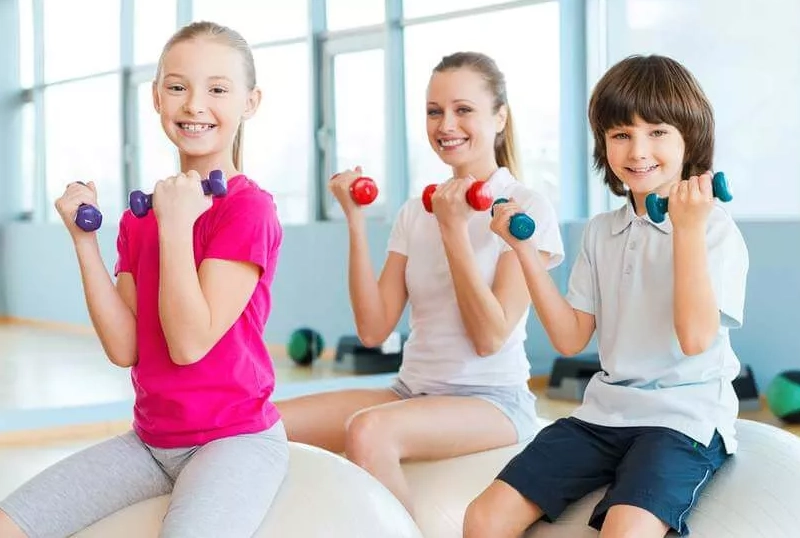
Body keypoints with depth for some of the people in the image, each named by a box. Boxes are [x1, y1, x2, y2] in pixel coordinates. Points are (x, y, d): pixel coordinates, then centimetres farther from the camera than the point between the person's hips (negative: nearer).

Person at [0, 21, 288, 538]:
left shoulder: (249, 208, -11)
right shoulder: (141, 214, 9)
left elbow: (191, 344, -18)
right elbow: (124, 348, -1)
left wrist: (175, 224, -19)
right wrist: (84, 238, -6)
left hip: (234, 439, -6)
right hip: (149, 440, 6)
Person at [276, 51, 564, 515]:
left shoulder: (528, 208, -5)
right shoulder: (415, 213, 10)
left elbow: (490, 338, -13)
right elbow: (374, 329, 1)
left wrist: (454, 230, -17)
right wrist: (356, 222, -4)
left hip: (492, 400, -5)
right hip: (412, 390, 6)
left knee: (369, 430, -35)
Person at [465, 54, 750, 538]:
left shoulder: (714, 227, -6)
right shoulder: (601, 232, 12)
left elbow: (695, 337, -18)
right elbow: (571, 338, 9)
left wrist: (687, 228, -20)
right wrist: (526, 250, 3)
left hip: (683, 419, -5)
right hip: (604, 412, 6)